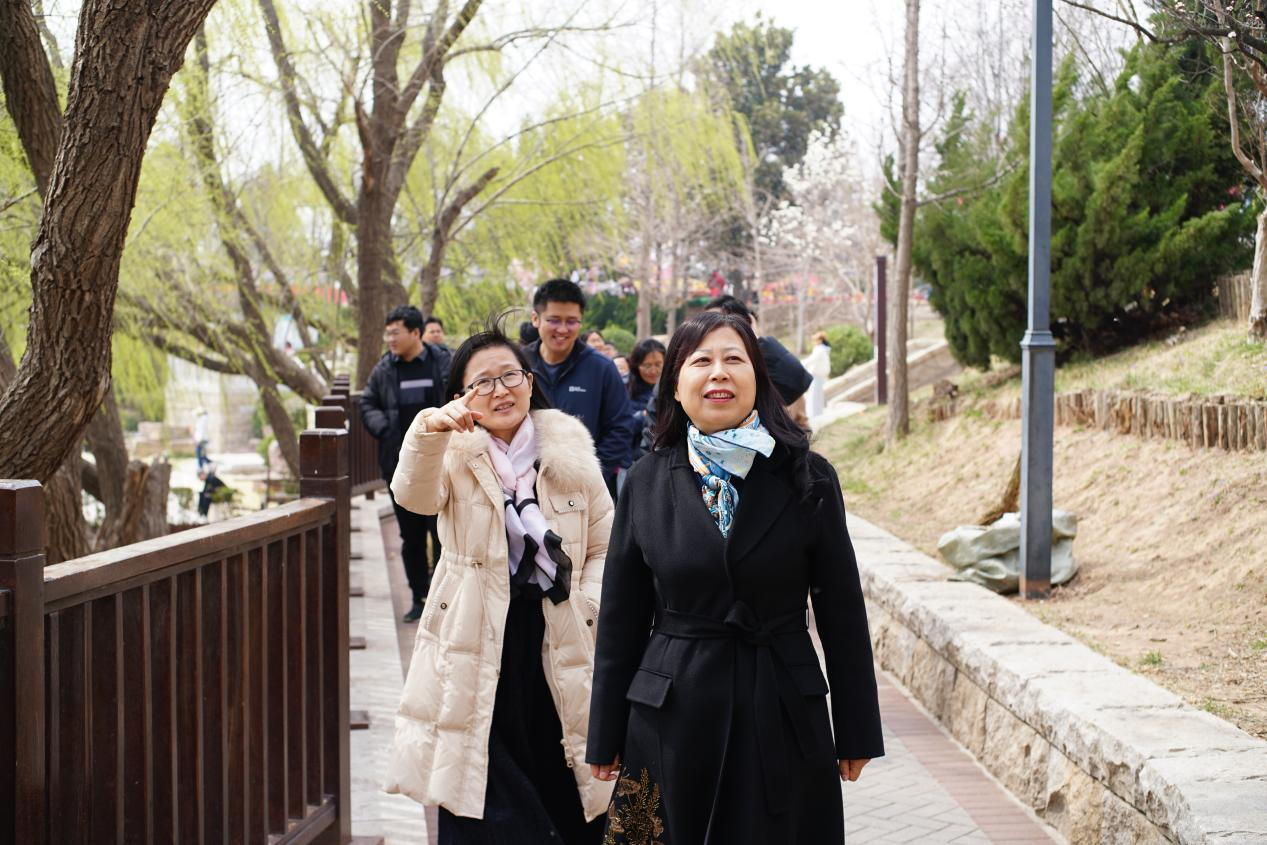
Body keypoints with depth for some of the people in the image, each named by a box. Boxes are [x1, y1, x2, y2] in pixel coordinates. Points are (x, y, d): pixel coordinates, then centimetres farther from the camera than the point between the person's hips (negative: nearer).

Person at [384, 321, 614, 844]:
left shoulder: (571, 454, 4)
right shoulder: (457, 455, -1)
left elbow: (605, 547, 10)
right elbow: (414, 496, -24)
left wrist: (585, 606, -8)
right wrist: (429, 432, -44)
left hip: (557, 655, 2)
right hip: (478, 658, -2)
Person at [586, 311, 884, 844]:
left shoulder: (808, 478, -1)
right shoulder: (647, 482, 2)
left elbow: (842, 613, 1)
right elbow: (620, 619, 5)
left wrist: (856, 734, 2)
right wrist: (606, 739, 5)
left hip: (784, 718, 0)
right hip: (672, 718, 1)